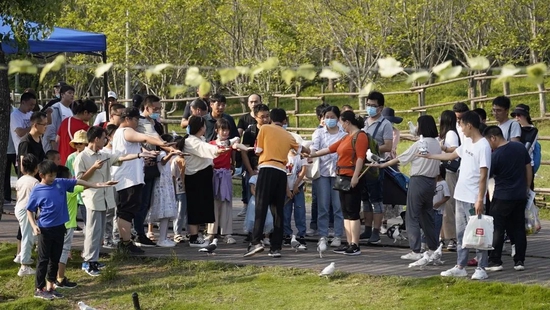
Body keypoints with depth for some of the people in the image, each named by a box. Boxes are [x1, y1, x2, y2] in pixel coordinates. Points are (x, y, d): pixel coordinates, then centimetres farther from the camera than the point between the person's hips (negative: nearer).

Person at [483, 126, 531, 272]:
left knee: (497, 230, 3)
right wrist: (527, 187, 16)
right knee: (518, 228, 10)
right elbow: (529, 169, 7)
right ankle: (519, 261, 10)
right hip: (520, 196, 6)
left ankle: (495, 261, 3)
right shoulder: (520, 147, 2)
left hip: (502, 197, -6)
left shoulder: (495, 155, -15)